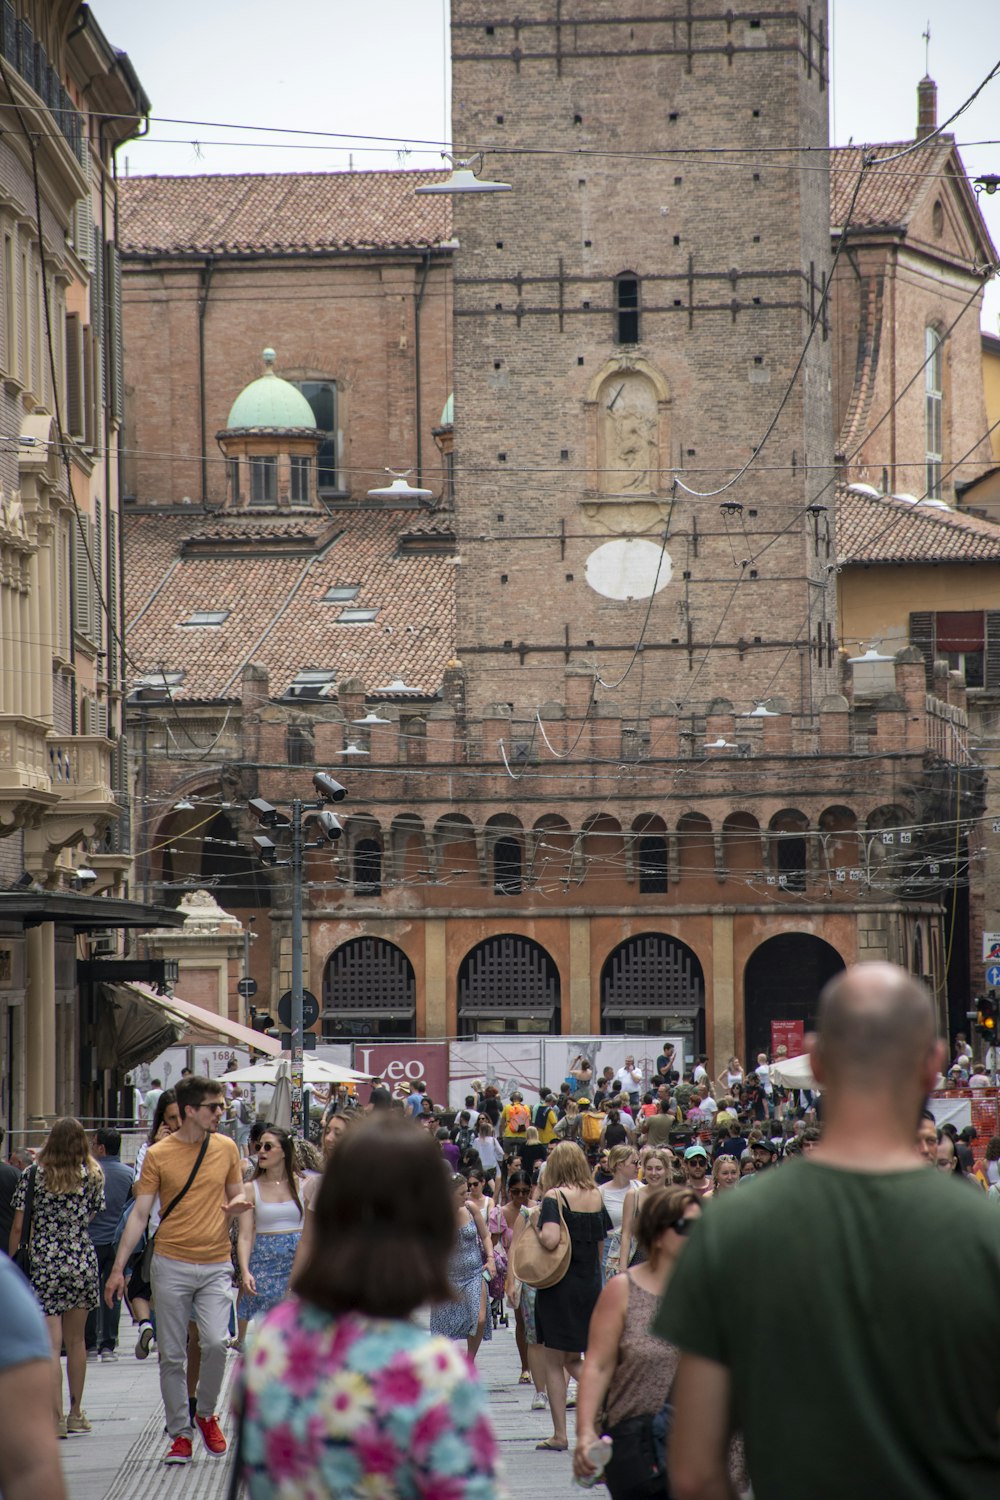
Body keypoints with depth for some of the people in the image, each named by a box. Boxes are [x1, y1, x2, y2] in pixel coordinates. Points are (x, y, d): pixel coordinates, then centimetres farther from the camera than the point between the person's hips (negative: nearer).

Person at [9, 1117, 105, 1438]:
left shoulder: (33, 1175, -4)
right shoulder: (92, 1176, -1)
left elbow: (18, 1227, -4)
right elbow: (93, 1214, 9)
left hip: (43, 1264, -2)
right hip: (82, 1261, 2)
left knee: (51, 1343, -4)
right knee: (76, 1339, 15)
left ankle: (56, 1416, -12)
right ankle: (75, 1413, 23)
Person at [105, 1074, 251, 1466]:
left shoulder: (226, 1147, 7)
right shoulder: (158, 1155, -1)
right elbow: (139, 1214, 1)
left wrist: (237, 1205, -6)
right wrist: (118, 1268, -4)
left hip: (216, 1264, 1)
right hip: (172, 1264, -1)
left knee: (216, 1342, -17)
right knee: (171, 1355, 1)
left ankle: (206, 1414, 7)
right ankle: (180, 1434, 11)